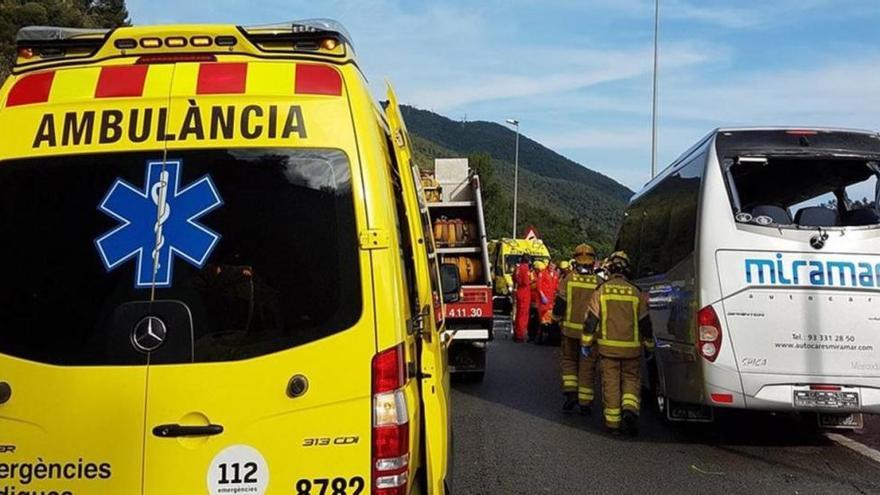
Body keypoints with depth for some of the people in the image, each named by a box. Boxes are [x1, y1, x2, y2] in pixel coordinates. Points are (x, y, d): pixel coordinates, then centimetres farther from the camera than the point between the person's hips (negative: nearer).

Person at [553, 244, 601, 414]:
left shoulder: (568, 279, -5)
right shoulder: (598, 283, -4)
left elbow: (559, 304, -4)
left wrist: (558, 320, 14)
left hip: (570, 329, 0)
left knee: (568, 360, 18)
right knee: (587, 366, 8)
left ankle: (571, 392, 2)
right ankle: (585, 402, 11)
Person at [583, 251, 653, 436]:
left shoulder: (601, 291, -4)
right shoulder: (636, 293, 0)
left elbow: (591, 320, -3)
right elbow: (645, 322, 4)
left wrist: (586, 343, 5)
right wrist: (649, 344, 16)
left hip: (608, 347, 0)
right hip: (631, 348, 1)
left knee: (610, 383, 7)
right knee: (631, 380, 14)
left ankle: (612, 422, 9)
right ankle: (629, 410, -9)